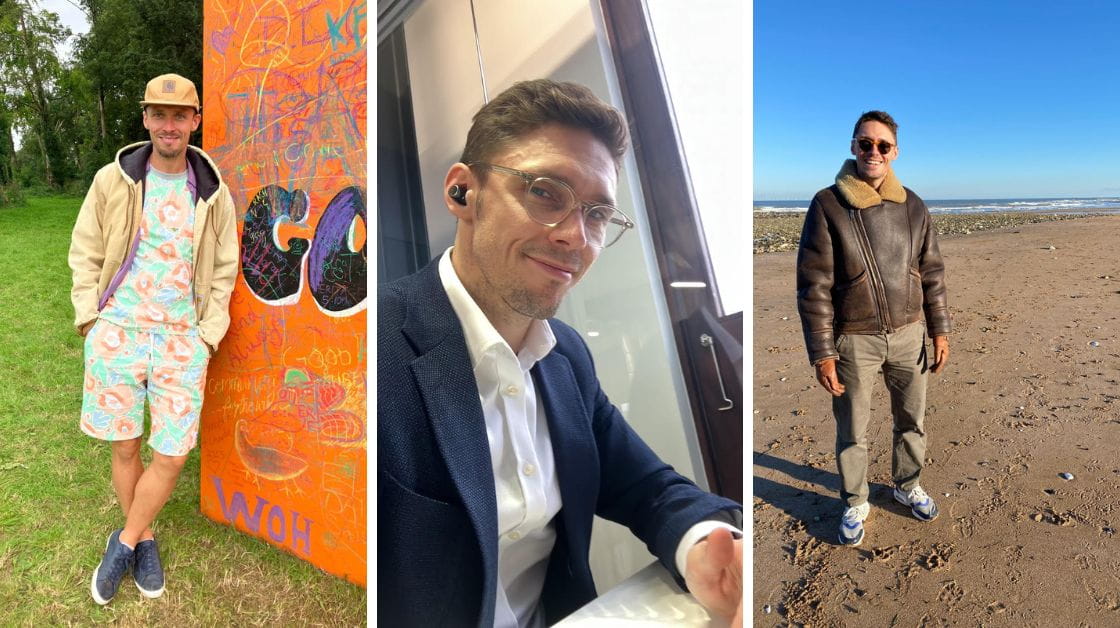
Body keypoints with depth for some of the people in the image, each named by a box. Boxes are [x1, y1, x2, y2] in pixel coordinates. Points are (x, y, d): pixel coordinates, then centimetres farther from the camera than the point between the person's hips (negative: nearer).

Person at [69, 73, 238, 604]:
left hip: (182, 340, 0)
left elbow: (223, 272, 5)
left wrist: (207, 337, -2)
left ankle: (122, 545, 24)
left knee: (171, 457, 1)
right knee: (124, 448, 10)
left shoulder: (213, 194, 3)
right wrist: (91, 321, -3)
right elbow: (85, 254, 6)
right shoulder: (112, 181, 2)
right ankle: (142, 539, 31)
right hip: (116, 334, 0)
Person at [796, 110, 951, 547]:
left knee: (912, 421, 19)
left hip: (908, 334, 4)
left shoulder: (912, 207, 2)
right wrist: (822, 353, -15)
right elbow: (814, 286, -13)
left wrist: (939, 331, 7)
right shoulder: (827, 205, -11)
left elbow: (931, 273, 10)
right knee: (852, 432, 10)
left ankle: (907, 486, 43)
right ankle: (855, 505, 30)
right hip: (854, 340, -4)